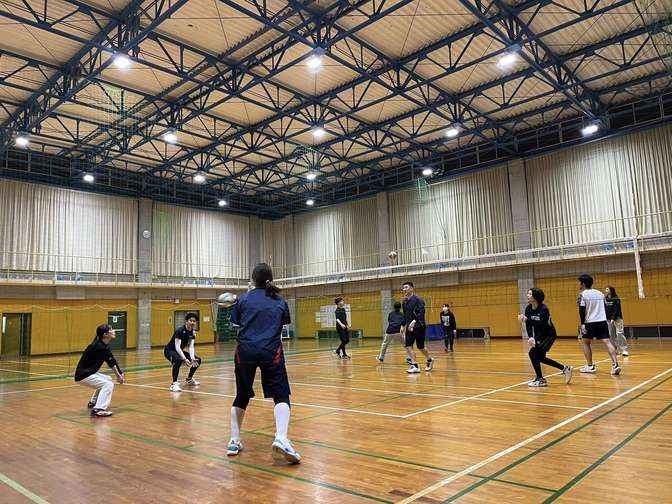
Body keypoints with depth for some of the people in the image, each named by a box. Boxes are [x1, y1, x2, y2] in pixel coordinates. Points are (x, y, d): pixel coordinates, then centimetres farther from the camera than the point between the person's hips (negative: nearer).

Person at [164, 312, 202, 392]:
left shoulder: (193, 332, -5)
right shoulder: (180, 331, -26)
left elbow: (191, 346, -11)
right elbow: (177, 347, -31)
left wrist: (192, 358, -26)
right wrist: (185, 359, -40)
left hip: (179, 351, 8)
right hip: (170, 350, -8)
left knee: (198, 360, 4)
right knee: (178, 360, -39)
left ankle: (189, 379, 24)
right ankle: (174, 384, -37)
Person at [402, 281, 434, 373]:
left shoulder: (418, 299, -11)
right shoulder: (405, 302, 10)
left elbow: (421, 312, -22)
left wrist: (414, 321, -34)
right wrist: (404, 326, 15)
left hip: (419, 326, -6)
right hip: (409, 327, 6)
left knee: (420, 347, 3)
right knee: (408, 346, -6)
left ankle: (430, 360, 29)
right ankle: (415, 366, -3)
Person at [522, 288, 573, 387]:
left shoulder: (544, 309, -25)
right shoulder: (528, 309, -6)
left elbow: (543, 327, -27)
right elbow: (528, 325, -7)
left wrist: (535, 340, -34)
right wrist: (530, 337, -23)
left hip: (549, 335, -8)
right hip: (539, 335, 8)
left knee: (533, 352, -18)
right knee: (540, 357, 13)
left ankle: (540, 379, -5)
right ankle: (565, 369, 29)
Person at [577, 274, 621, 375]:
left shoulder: (583, 294, -4)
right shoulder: (600, 293, 15)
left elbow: (582, 310, -12)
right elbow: (604, 308, 20)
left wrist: (582, 323, -14)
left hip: (590, 322, -5)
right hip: (602, 321, 5)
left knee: (585, 342, 10)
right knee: (607, 342, -1)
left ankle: (590, 366, 10)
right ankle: (615, 364, -14)